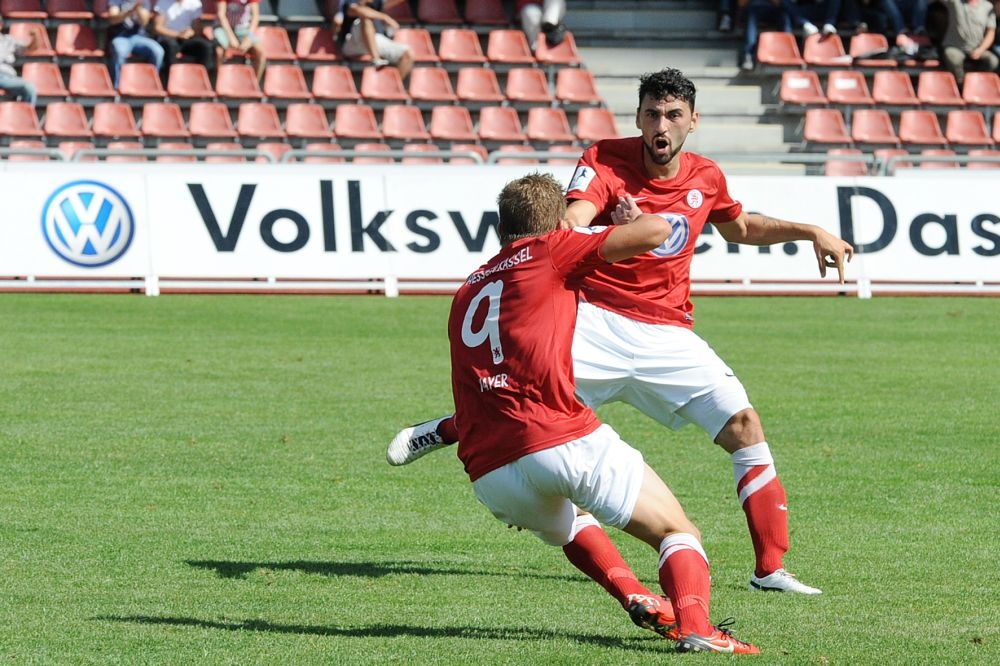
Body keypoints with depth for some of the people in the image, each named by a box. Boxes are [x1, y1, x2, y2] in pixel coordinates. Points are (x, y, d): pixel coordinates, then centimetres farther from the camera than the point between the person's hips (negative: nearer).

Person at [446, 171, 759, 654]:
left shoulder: (466, 292, 25)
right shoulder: (550, 251, 7)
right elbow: (656, 231, 2)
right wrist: (634, 218, 26)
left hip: (488, 478, 6)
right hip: (564, 439, -6)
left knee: (569, 522, 39)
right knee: (677, 532, 4)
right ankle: (694, 625, -21)